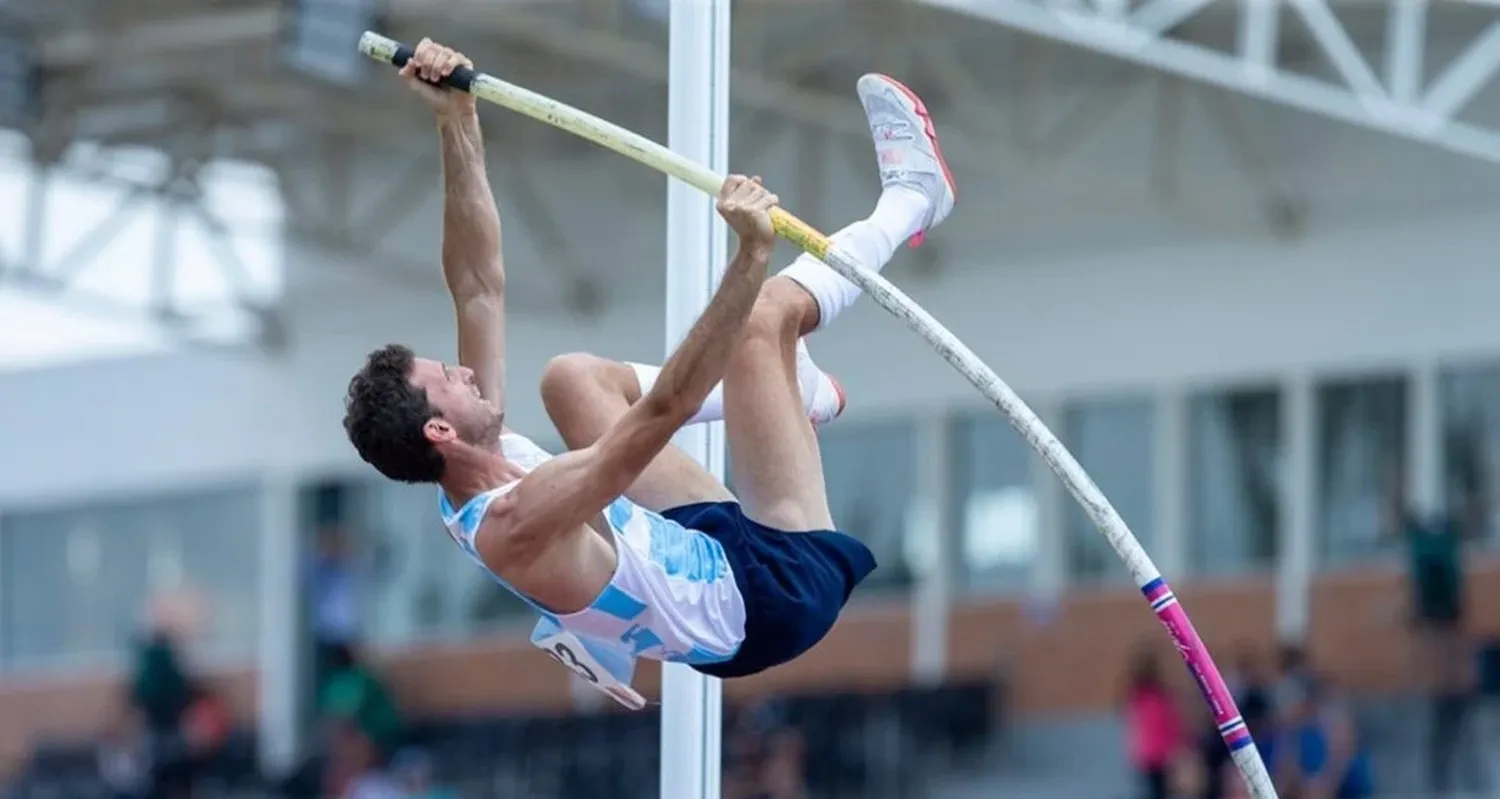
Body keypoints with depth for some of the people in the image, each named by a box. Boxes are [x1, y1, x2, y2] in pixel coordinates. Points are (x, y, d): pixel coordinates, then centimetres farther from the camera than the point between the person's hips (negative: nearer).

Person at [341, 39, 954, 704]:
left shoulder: (471, 492, -6)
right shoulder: (519, 523, -33)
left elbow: (479, 288, -2)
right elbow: (664, 408, -42)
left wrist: (458, 124, -7)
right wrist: (752, 257, -47)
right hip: (776, 591, -9)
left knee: (572, 378, 15)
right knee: (768, 313, -17)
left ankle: (785, 389, 31)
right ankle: (908, 200, 13)